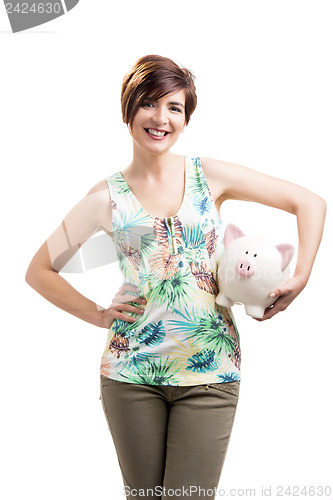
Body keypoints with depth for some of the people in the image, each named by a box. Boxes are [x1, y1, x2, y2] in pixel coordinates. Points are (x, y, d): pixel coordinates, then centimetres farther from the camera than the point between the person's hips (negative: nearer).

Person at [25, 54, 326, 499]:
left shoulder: (210, 176, 2)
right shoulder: (107, 197, 2)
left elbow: (311, 203, 6)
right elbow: (39, 271, 10)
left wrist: (299, 280, -2)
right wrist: (97, 314, 0)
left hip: (209, 372, 0)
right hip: (132, 370, 1)